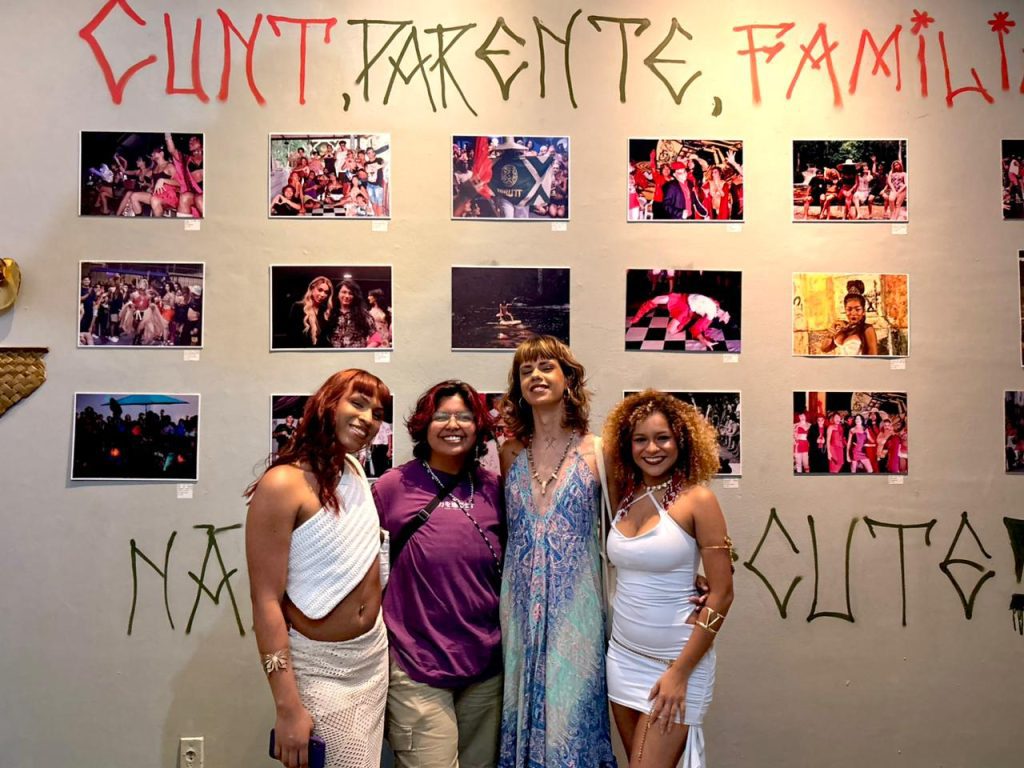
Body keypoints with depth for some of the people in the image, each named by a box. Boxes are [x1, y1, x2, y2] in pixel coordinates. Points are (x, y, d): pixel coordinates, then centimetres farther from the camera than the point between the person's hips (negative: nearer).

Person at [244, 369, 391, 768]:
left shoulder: (356, 471, 2)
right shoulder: (284, 484, -20)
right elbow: (265, 601, -21)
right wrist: (288, 708, -23)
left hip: (374, 653, 7)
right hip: (319, 666, -7)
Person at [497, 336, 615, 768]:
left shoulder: (596, 451, -4)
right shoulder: (510, 453, 5)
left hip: (574, 605, -3)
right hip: (520, 605, 3)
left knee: (570, 712, 6)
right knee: (523, 707, 12)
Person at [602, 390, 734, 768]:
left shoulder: (697, 499, -12)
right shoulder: (623, 497, 2)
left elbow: (722, 594, -13)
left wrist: (680, 671, -14)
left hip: (676, 658, -5)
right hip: (623, 655, 5)